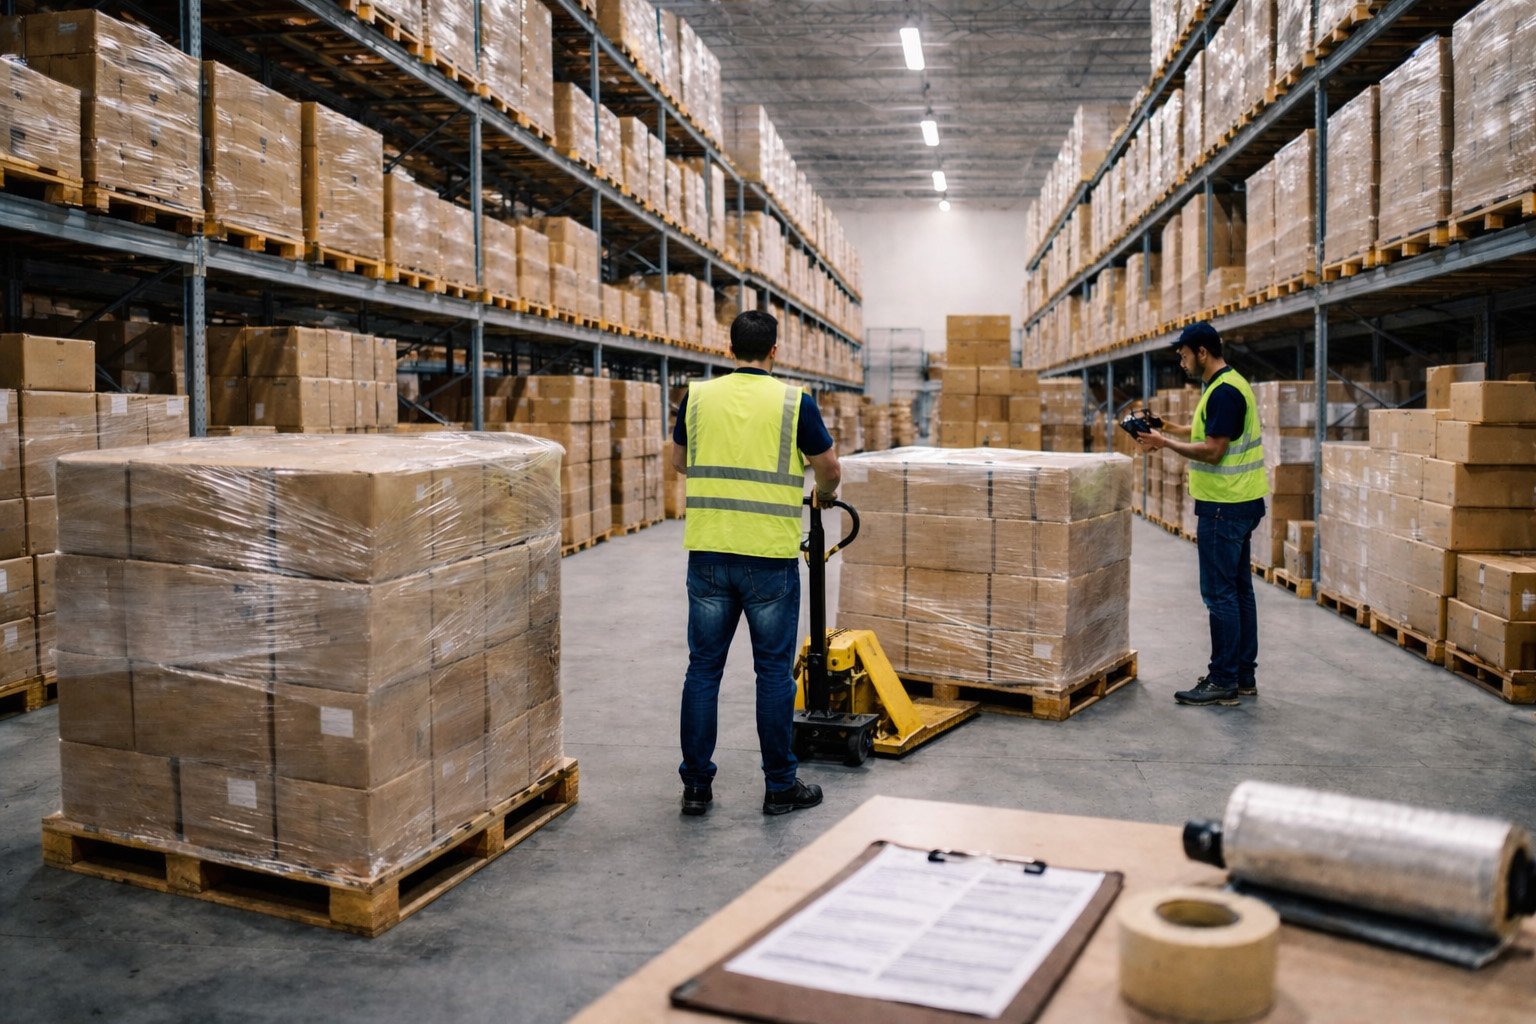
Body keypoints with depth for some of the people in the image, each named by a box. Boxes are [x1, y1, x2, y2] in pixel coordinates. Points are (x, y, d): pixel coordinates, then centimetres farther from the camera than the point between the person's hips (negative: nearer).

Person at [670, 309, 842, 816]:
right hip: (770, 555, -3)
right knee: (774, 670, 7)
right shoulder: (793, 401, -4)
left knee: (704, 667, 10)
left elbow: (678, 461, 20)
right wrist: (824, 495, 28)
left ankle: (696, 784, 15)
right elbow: (830, 471, 5)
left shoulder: (698, 395, 5)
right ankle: (780, 786, 15)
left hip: (708, 551, 3)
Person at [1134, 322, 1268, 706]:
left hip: (1225, 508, -11)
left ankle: (1224, 682, 0)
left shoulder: (1223, 392, -18)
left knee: (1220, 593, -6)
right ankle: (1244, 676, 21)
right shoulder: (1229, 385, 15)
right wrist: (1177, 429, 16)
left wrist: (1165, 443, -13)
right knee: (1239, 589, 14)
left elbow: (1212, 451, -21)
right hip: (1239, 504, 11)